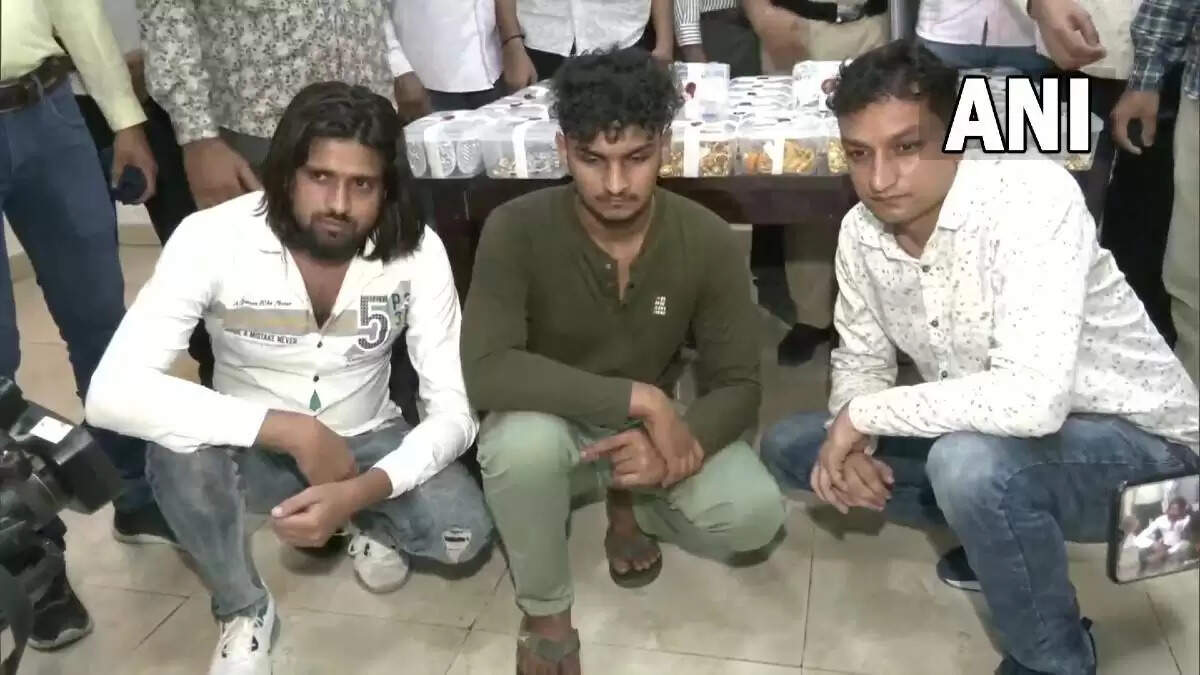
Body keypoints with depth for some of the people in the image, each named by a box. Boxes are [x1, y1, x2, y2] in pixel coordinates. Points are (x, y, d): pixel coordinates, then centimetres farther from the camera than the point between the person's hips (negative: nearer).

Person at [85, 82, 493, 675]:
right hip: (254, 449, 0)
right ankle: (243, 610, -4)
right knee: (177, 452, -34)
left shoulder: (417, 250, -20)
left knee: (462, 532, -27)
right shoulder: (211, 237, -24)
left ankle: (373, 518, 11)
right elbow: (113, 392, -33)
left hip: (366, 442, 1)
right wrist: (291, 431, -37)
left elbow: (453, 409, -19)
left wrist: (360, 491, -37)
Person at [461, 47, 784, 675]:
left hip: (652, 430, 2)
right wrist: (641, 398, -38)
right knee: (520, 439, -37)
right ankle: (544, 611, -7)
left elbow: (738, 385, -13)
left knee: (753, 515, -23)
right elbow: (487, 373, -33)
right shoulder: (515, 230, -24)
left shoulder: (706, 239, -18)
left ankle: (632, 505, 12)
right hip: (552, 425, -2)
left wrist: (676, 444, -36)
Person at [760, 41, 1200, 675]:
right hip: (994, 441, 7)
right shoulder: (861, 230, -8)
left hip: (1140, 446, -7)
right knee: (790, 447, 1)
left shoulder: (1035, 196, -29)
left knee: (970, 462, -38)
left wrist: (863, 415, -27)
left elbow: (1033, 400, -40)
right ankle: (1005, 535, 13)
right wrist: (850, 441, -17)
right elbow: (862, 359, 5)